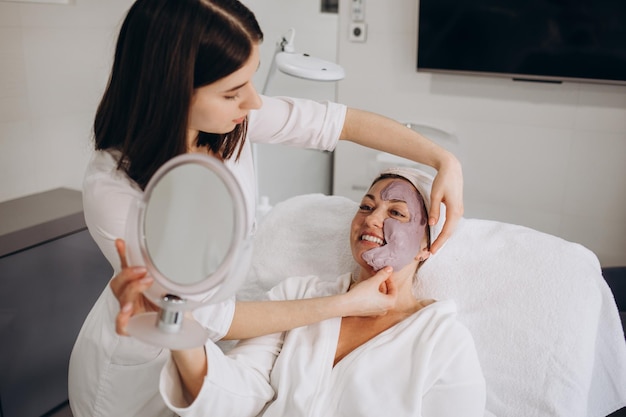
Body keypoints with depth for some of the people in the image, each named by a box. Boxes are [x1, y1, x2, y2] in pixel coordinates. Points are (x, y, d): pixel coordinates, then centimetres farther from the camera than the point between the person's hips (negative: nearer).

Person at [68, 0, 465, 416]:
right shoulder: (113, 191, -35)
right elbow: (210, 318, -27)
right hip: (136, 373, -4)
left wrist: (444, 160, -19)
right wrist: (346, 304, -23)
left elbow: (343, 121, -10)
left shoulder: (232, 117, -21)